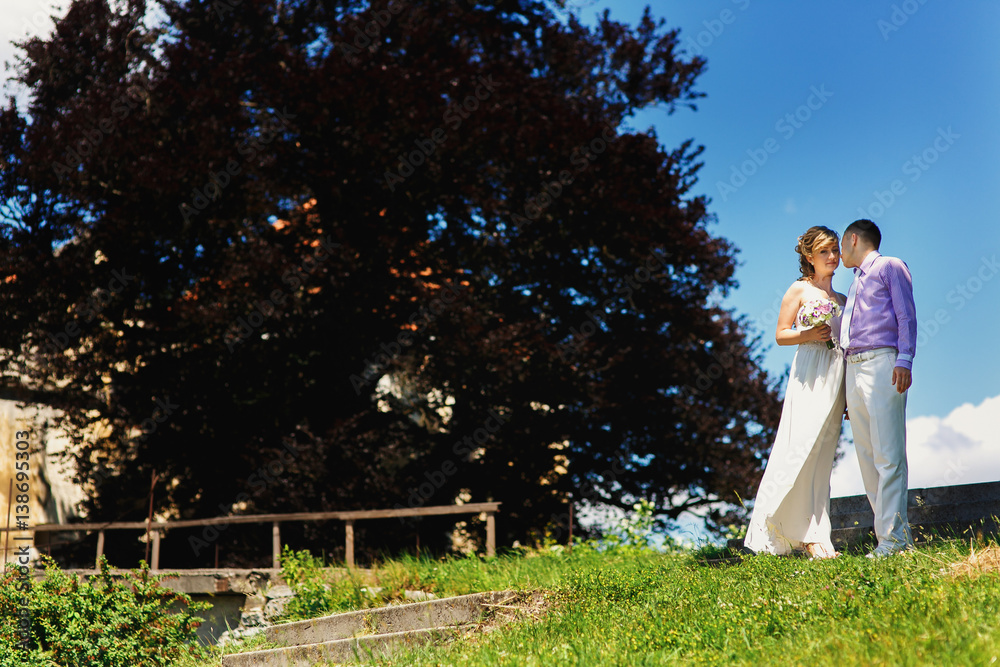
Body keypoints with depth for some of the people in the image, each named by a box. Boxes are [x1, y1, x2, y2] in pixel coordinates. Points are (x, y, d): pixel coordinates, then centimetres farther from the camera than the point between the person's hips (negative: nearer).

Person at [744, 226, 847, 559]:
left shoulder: (842, 299, 19)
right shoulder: (800, 290, 5)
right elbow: (780, 335, 2)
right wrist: (809, 335, -16)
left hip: (837, 377, 5)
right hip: (809, 375, -5)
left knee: (823, 456, 2)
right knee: (803, 451, -13)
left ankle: (814, 535, 3)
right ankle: (809, 535, -12)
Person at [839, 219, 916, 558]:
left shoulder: (890, 266, 9)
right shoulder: (855, 285, 30)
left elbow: (906, 316, -3)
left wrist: (904, 360, -18)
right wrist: (849, 395, 21)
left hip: (882, 362, -8)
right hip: (853, 368, 8)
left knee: (888, 454, -14)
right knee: (867, 456, 0)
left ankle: (893, 535, -17)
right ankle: (894, 530, 1)